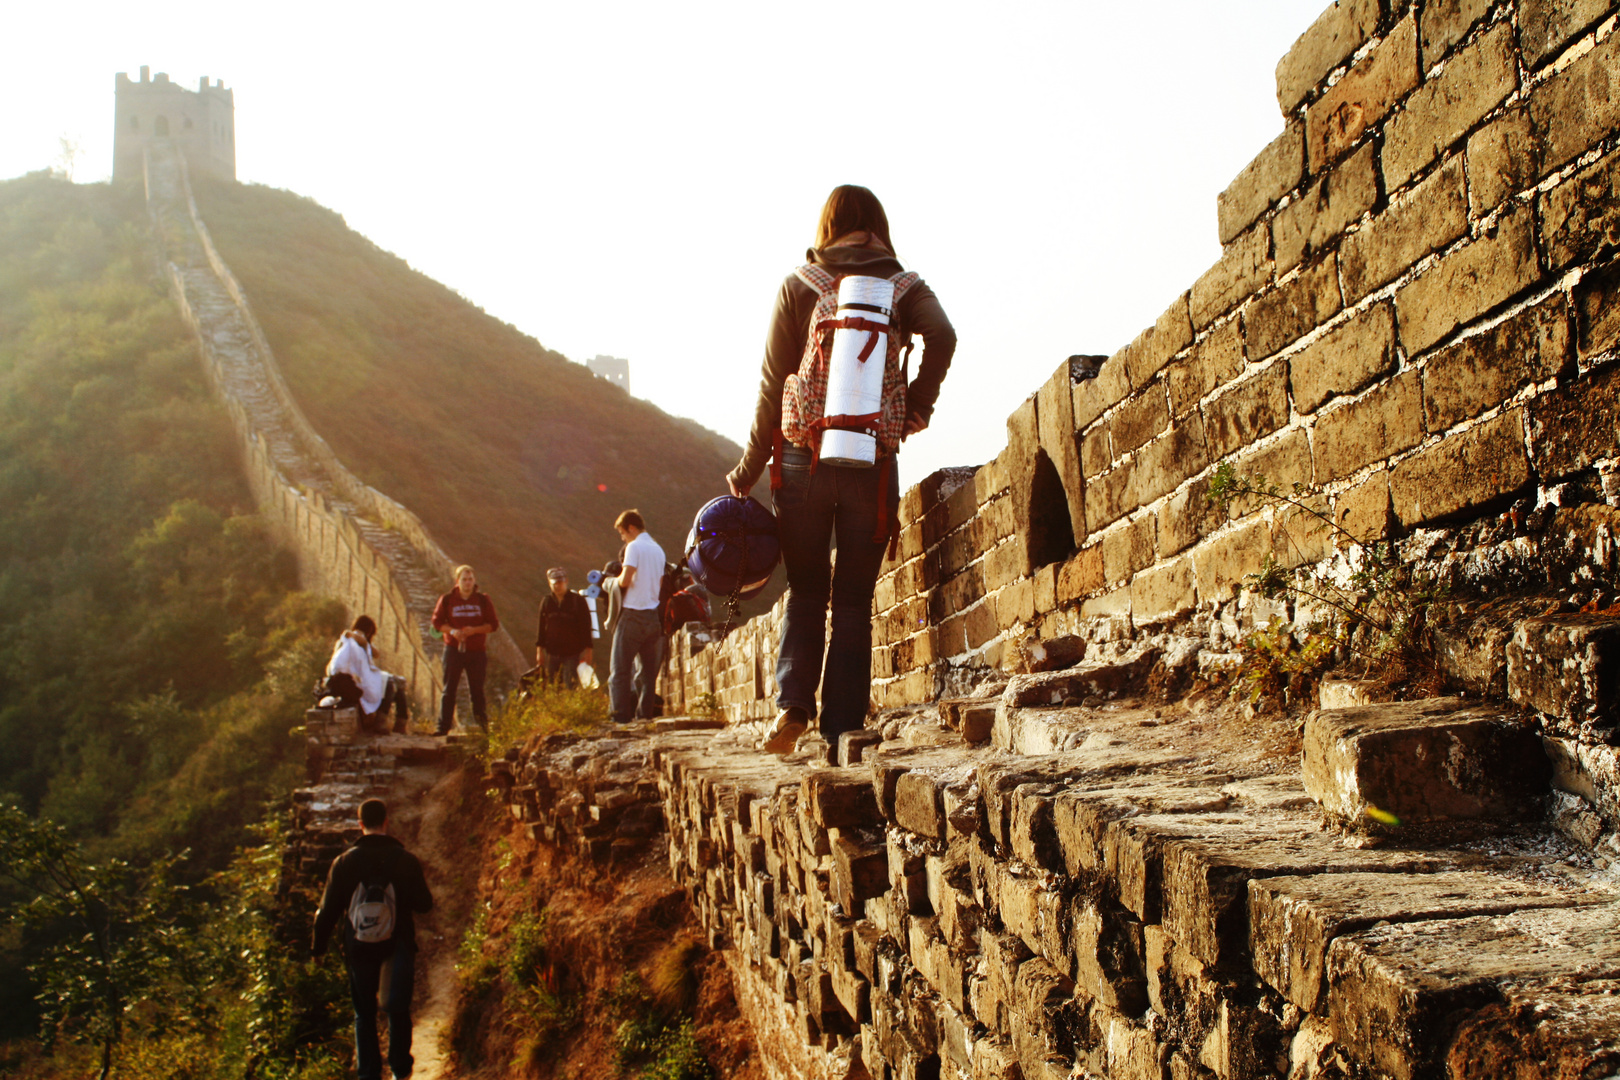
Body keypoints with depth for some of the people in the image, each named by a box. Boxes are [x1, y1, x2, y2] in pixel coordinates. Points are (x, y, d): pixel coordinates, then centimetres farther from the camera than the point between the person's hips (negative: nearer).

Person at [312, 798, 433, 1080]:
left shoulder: (344, 863, -9)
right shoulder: (405, 860, -11)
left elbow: (328, 910, -3)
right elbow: (424, 904, -5)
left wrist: (318, 945, 11)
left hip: (359, 951, 1)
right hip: (398, 949, -1)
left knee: (364, 1014, 14)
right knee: (398, 1011, 14)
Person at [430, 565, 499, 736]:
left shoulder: (483, 600, 4)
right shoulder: (447, 599, 3)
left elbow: (494, 624, 1)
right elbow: (437, 621, 4)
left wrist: (475, 630, -15)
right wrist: (451, 631, -15)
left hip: (477, 651, 0)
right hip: (453, 649, 0)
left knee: (477, 690, 6)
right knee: (449, 689, -1)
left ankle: (482, 726, 14)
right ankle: (443, 727, 1)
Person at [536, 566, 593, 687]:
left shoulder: (578, 601, -1)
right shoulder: (546, 602, 9)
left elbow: (585, 627, -2)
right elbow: (541, 627, 12)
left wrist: (587, 650, -6)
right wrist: (539, 650, 9)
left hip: (573, 653, -4)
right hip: (552, 653, 4)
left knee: (570, 686, -11)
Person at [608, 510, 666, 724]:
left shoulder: (634, 547, -8)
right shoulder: (658, 549, 15)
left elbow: (625, 580, -16)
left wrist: (618, 578, 4)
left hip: (634, 614, -7)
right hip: (653, 615, 7)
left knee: (619, 669, -4)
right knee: (648, 670, 7)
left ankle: (619, 716, -10)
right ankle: (644, 714, 3)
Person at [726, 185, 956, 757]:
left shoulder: (797, 285, 5)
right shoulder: (902, 286, 7)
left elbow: (773, 386, 2)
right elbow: (942, 335, -14)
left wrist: (749, 468, 8)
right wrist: (917, 406, -1)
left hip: (804, 458, 0)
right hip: (874, 462, 0)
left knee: (806, 593, 13)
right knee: (854, 601, 9)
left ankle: (793, 704, -5)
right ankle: (842, 728, 6)